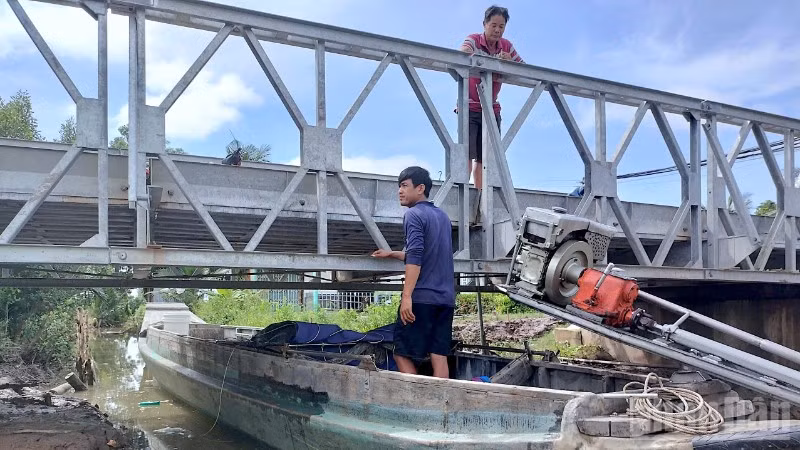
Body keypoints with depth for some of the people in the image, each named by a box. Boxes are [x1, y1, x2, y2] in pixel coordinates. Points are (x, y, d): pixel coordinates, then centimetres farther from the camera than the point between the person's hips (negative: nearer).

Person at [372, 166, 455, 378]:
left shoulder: (414, 214, -5)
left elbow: (415, 257, -17)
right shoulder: (442, 216, 20)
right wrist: (392, 254, 35)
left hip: (422, 297, -7)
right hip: (446, 298, 7)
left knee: (402, 354, 1)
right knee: (439, 356, 5)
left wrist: (407, 296, -22)